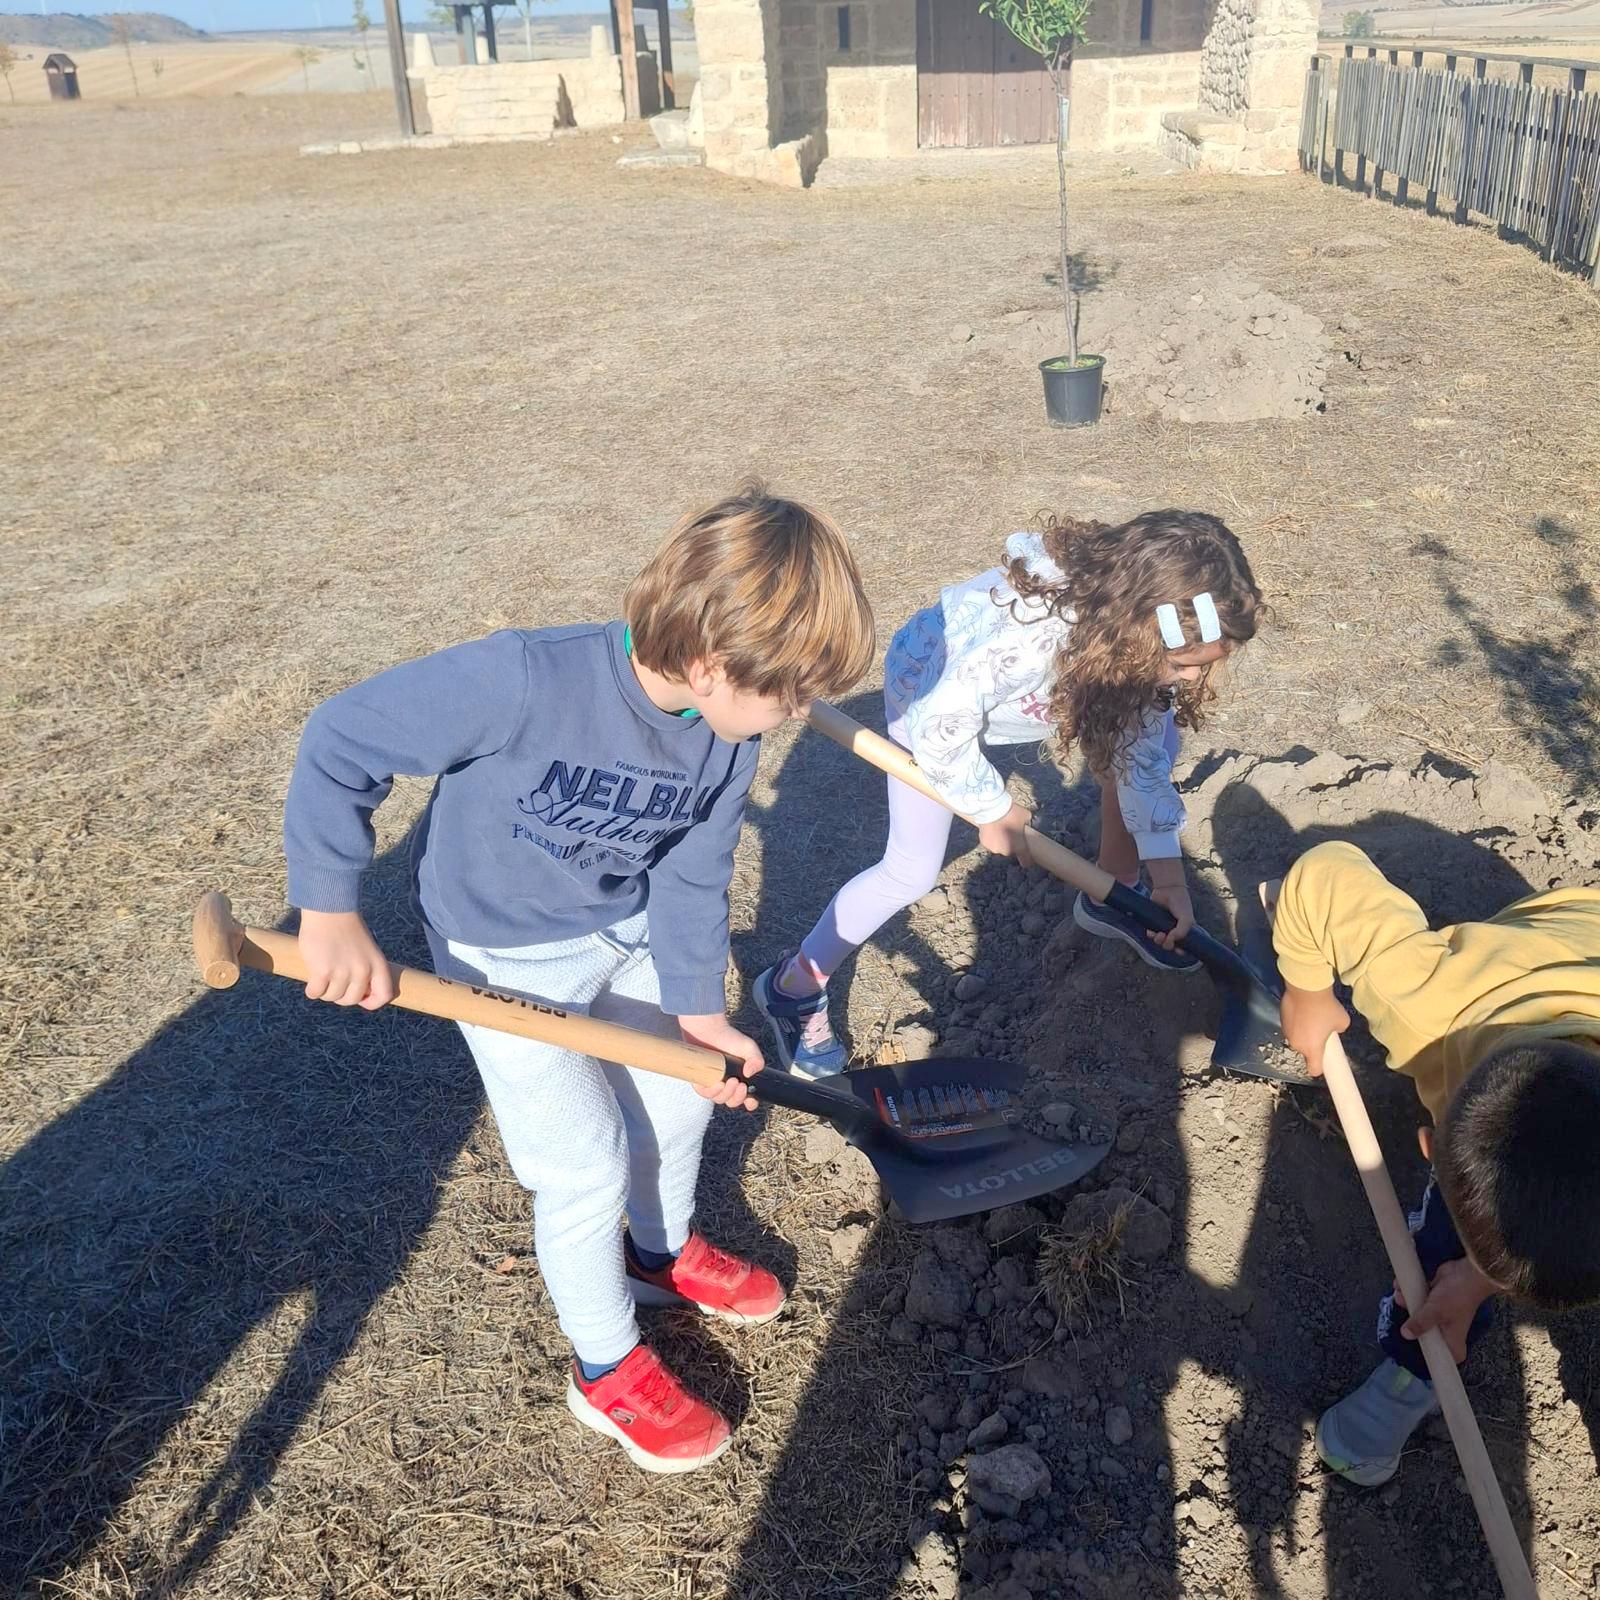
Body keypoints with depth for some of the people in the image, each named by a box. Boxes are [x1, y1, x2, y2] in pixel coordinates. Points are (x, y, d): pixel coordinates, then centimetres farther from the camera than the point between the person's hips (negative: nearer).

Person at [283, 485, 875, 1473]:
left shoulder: (731, 736, -17)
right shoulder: (524, 681, -38)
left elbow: (692, 876, -5)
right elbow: (341, 742, -29)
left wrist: (697, 1007, -7)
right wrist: (331, 911, -31)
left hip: (627, 934, 6)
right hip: (507, 956, -6)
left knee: (677, 1101, 19)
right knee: (588, 1166, -2)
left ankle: (663, 1255, 51)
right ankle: (609, 1371, 25)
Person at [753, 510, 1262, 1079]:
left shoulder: (1138, 632, -24)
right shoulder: (1032, 635, -47)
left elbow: (1141, 751, -12)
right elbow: (939, 723, -35)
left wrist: (1167, 872, -13)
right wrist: (993, 809, -19)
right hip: (935, 690, -6)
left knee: (1155, 735, 0)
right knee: (912, 870, -10)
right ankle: (794, 986, 9)